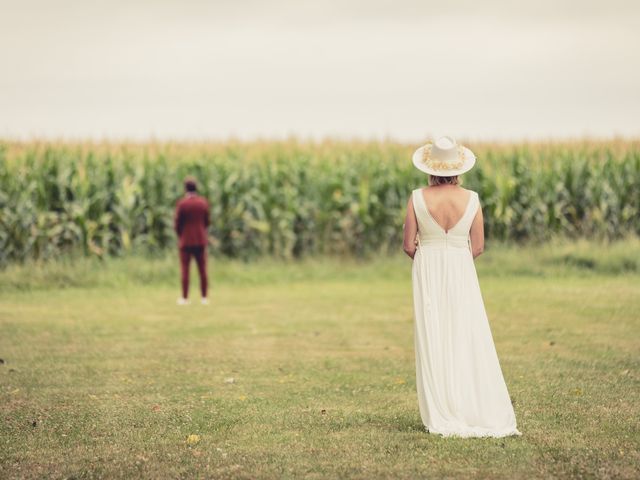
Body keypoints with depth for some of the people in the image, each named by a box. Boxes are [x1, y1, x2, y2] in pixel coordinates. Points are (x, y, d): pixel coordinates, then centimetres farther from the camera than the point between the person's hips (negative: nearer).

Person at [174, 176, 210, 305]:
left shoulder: (182, 203, -11)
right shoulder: (203, 202, -1)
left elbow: (177, 223, -7)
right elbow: (207, 222, 5)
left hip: (185, 241, -3)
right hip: (200, 241, 3)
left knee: (185, 270, 2)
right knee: (202, 270, 7)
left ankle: (185, 297, 1)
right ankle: (204, 297, 6)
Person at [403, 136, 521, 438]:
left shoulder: (417, 198, -8)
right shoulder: (471, 199, -6)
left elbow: (409, 246, -4)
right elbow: (478, 247, -1)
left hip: (428, 274, 0)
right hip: (462, 274, 0)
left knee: (434, 344, 6)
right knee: (470, 343, 7)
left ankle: (442, 417, 7)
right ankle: (480, 412, 7)